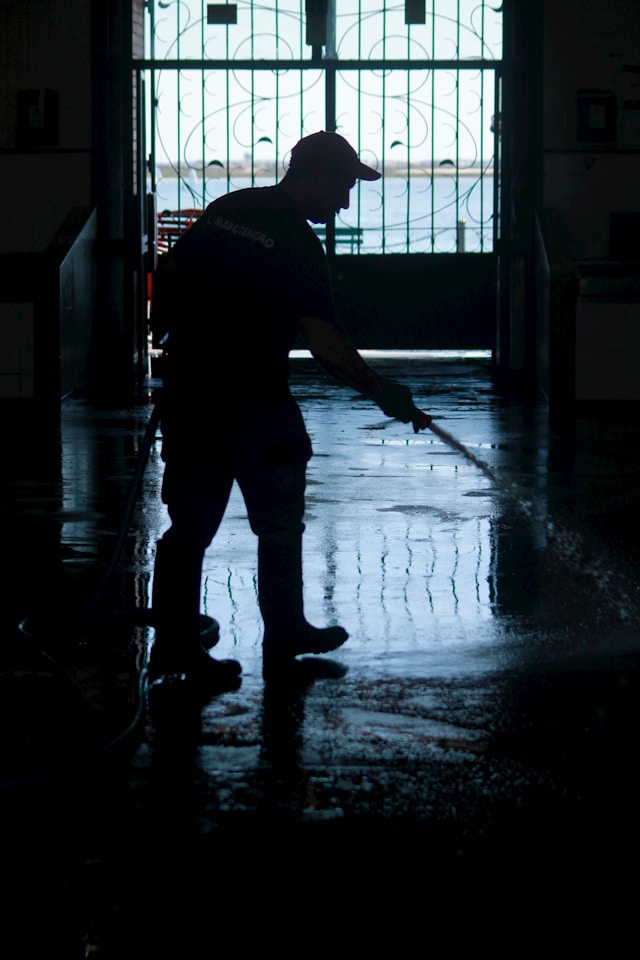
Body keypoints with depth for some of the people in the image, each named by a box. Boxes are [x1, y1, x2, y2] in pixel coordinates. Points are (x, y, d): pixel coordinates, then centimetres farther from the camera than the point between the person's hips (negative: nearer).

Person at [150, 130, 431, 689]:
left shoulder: (226, 209, 8)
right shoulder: (297, 244, -13)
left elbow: (169, 277, 14)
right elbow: (325, 342, -18)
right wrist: (384, 393, -11)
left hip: (186, 391, 7)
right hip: (253, 402, -7)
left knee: (188, 526, 12)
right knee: (280, 527, 10)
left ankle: (173, 644, 15)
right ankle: (284, 639, 20)